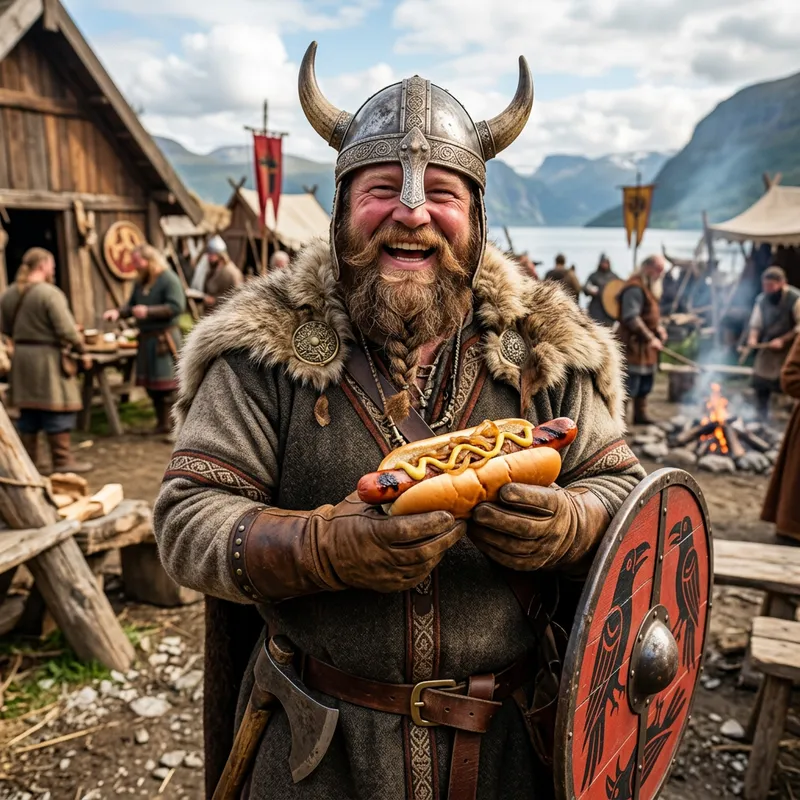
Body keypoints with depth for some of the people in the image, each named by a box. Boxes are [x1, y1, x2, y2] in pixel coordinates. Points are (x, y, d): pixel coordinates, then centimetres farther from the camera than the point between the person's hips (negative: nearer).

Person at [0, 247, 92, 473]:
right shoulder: (49, 293, -16)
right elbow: (67, 330, -18)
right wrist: (82, 352, -6)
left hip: (21, 357, 8)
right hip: (48, 358, -8)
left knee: (28, 411, 15)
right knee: (59, 411, -1)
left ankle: (29, 459, 22)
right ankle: (63, 460, 3)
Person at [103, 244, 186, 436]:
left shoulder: (169, 279, -10)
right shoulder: (140, 281, 15)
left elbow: (177, 306, -19)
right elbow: (131, 304, 19)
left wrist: (148, 311, -21)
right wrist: (118, 312, -2)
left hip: (164, 338, -8)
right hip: (146, 337, 8)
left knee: (166, 383, -8)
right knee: (151, 382, 11)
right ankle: (162, 422, 22)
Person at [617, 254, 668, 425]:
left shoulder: (649, 287, 19)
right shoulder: (635, 288, -16)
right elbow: (631, 318, -23)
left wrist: (659, 328, 8)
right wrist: (650, 337, -21)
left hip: (646, 345, 11)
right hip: (634, 343, -10)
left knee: (646, 381, 16)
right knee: (630, 382, -11)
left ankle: (640, 415, 27)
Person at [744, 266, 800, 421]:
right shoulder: (762, 299, 0)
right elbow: (755, 323, 7)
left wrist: (783, 340, -21)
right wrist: (753, 337, -13)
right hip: (769, 347, 5)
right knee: (760, 382, 5)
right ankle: (761, 419, 20)